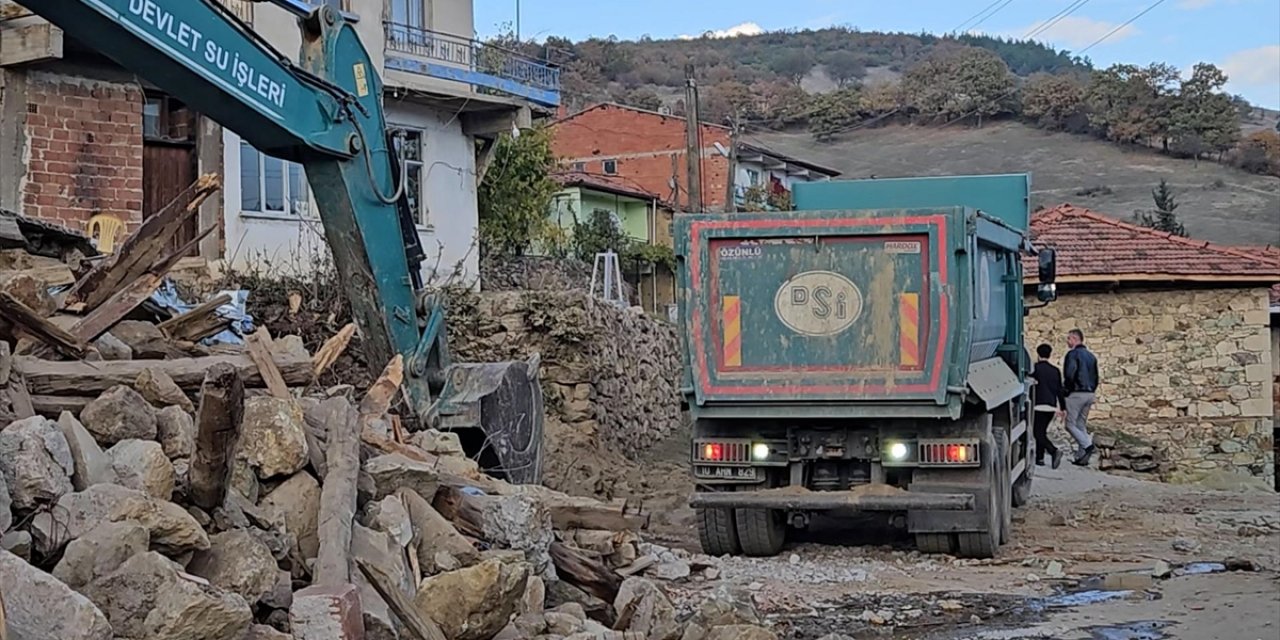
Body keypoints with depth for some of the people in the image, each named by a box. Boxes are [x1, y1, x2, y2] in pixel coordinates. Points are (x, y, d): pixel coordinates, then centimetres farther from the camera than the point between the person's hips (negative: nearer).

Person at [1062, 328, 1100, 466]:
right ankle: (1082, 457, 8)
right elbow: (1095, 377, 17)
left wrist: (1065, 391, -8)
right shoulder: (1091, 355, 16)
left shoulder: (1073, 354, -10)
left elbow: (1069, 374, -20)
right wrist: (1091, 391, 19)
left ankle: (1087, 445, -20)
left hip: (1076, 393, -8)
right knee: (1081, 425, 12)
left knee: (1071, 424, -2)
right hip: (1089, 393, 8)